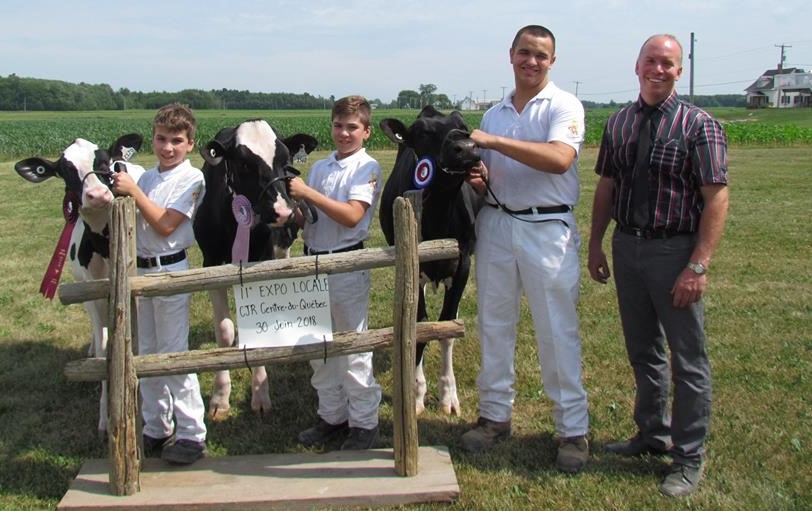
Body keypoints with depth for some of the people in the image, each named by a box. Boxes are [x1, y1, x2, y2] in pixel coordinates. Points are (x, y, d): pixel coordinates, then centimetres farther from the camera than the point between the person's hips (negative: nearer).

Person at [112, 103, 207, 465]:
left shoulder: (191, 179, -8)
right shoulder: (146, 177, 11)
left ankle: (191, 435, 6)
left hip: (169, 269, -7)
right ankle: (156, 430, 25)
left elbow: (165, 225, -17)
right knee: (145, 353, 12)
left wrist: (133, 191, -17)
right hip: (138, 269, 7)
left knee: (173, 353, -4)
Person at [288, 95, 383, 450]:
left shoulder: (367, 168, -7)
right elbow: (308, 217, 16)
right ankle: (332, 416, 27)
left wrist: (308, 193, -20)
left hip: (347, 265, -7)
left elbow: (352, 215, -20)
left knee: (353, 347, 1)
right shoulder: (320, 167, 13)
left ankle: (364, 423, 13)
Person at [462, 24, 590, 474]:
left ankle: (573, 429, 9)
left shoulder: (563, 106, -3)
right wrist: (477, 178, -5)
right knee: (494, 326, 10)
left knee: (557, 332, -1)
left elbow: (559, 158, -22)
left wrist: (493, 141, -22)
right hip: (496, 226, 5)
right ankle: (495, 415, 23)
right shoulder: (493, 114, 14)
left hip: (548, 230, -5)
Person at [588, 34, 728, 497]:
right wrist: (595, 245, 9)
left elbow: (717, 198, -12)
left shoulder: (699, 125, -8)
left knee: (688, 358, 3)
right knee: (643, 350, 17)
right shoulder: (619, 123, 8)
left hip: (674, 250, -5)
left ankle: (690, 458, 16)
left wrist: (698, 267, -19)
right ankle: (653, 434, 34)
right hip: (627, 247, 5)